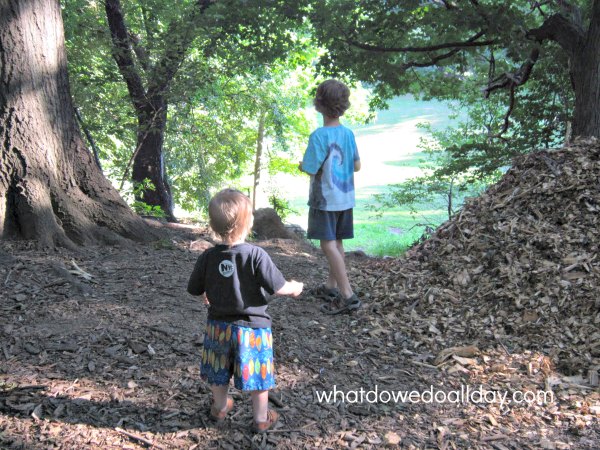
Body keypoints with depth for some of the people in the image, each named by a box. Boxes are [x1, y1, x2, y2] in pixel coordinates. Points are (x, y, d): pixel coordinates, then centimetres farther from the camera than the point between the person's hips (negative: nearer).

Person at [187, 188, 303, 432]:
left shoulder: (208, 257, -10)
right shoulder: (256, 255, -22)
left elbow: (195, 289, 2)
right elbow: (278, 287, -19)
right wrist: (294, 288, 3)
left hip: (219, 325, 4)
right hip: (252, 326, -4)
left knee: (220, 372, 23)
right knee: (257, 375, 12)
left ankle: (220, 407, 43)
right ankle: (262, 419, 26)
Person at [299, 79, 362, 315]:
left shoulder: (319, 135, -18)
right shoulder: (348, 133, 3)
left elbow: (311, 170, -18)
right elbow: (357, 166, 10)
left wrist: (301, 164, 3)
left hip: (324, 199, -7)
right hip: (345, 198, 7)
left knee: (328, 245, -5)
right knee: (337, 243, 16)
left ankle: (347, 295, -10)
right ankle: (331, 286, 31)